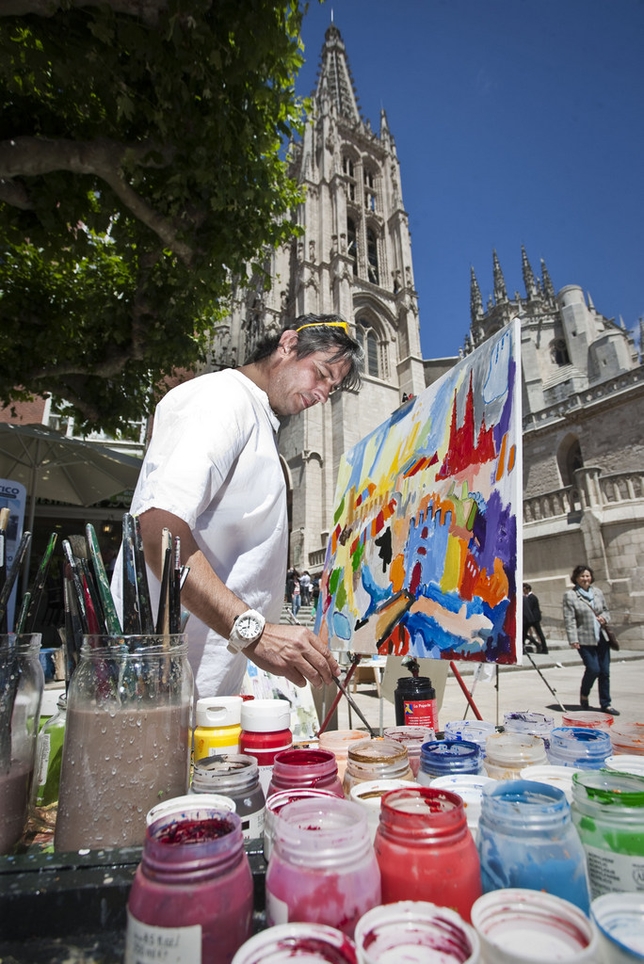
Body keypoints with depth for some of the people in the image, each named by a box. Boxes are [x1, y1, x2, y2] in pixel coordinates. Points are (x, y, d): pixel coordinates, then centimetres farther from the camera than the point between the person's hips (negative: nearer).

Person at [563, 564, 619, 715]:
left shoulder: (598, 591, 11)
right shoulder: (569, 595, -6)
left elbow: (606, 610, 21)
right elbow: (569, 619, -9)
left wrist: (604, 617, -2)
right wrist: (573, 639, -15)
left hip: (602, 638, 5)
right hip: (585, 639, -5)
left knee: (605, 671, 6)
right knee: (593, 669, -11)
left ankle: (606, 704, 20)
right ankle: (584, 695, 16)